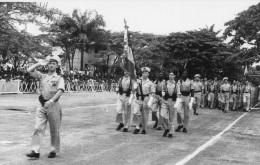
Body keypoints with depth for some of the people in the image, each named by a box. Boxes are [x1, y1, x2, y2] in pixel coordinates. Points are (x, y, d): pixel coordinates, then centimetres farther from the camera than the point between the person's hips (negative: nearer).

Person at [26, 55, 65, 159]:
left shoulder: (59, 78, 3)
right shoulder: (42, 76, 15)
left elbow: (60, 90, -13)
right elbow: (29, 70, 9)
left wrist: (51, 100, -27)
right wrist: (41, 63, 8)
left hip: (53, 105, -3)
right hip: (42, 105, 3)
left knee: (54, 130, 4)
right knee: (38, 128, -4)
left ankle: (54, 151, 16)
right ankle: (35, 151, -4)